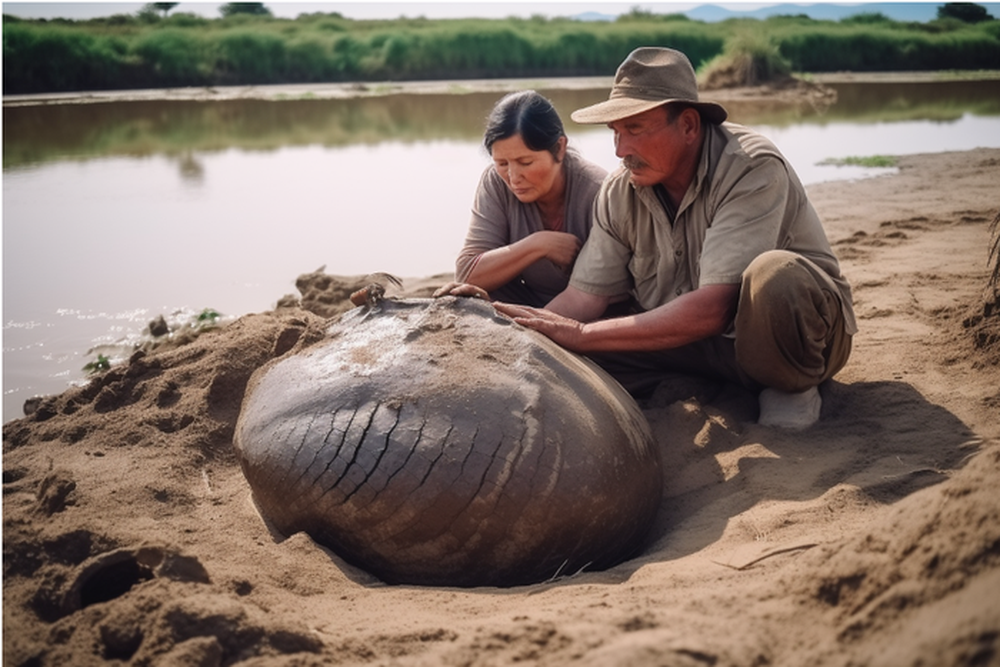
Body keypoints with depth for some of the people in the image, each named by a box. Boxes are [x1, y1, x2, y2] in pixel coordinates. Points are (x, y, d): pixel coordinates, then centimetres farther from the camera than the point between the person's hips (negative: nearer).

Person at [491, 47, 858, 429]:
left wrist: (582, 335, -36)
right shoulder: (620, 193, -6)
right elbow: (583, 297, -7)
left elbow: (712, 309, -35)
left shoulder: (752, 170, -26)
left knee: (774, 275, -40)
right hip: (697, 343, 5)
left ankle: (791, 387, -10)